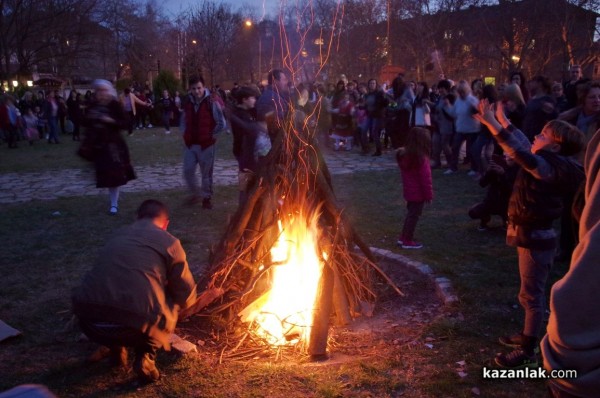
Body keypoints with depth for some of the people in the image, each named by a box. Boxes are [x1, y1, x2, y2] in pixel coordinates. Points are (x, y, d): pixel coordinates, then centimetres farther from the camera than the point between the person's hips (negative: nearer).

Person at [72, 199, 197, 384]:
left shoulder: (116, 236, 25)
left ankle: (115, 349, 27)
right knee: (170, 307, 25)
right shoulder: (169, 241, 11)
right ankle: (145, 357, 11)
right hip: (134, 325, -5)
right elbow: (187, 297, 15)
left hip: (88, 321, 5)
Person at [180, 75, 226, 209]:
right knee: (188, 171, 6)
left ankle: (207, 198, 20)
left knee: (206, 173, 6)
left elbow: (221, 124, -7)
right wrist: (185, 134, 5)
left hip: (206, 144, -4)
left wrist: (211, 134, -4)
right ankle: (196, 194, 26)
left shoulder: (211, 103, -11)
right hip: (190, 144, 4)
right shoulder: (187, 103, 4)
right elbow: (183, 122, 18)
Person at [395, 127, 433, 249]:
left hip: (409, 191, 8)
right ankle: (408, 241, 12)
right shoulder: (421, 158, -24)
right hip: (418, 193, -8)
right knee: (414, 216, 3)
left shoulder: (404, 154, 2)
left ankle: (403, 238, 27)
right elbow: (425, 178, -20)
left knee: (410, 214, 20)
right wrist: (429, 194, -10)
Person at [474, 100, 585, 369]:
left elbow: (523, 154, -38)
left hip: (537, 238, -10)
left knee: (531, 294, -1)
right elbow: (525, 147, 20)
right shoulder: (551, 163, 6)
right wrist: (503, 120, 21)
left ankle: (528, 352, 9)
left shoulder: (551, 167, -22)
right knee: (532, 292, 21)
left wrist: (493, 125, -39)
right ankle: (528, 335, 36)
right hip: (532, 235, 10)